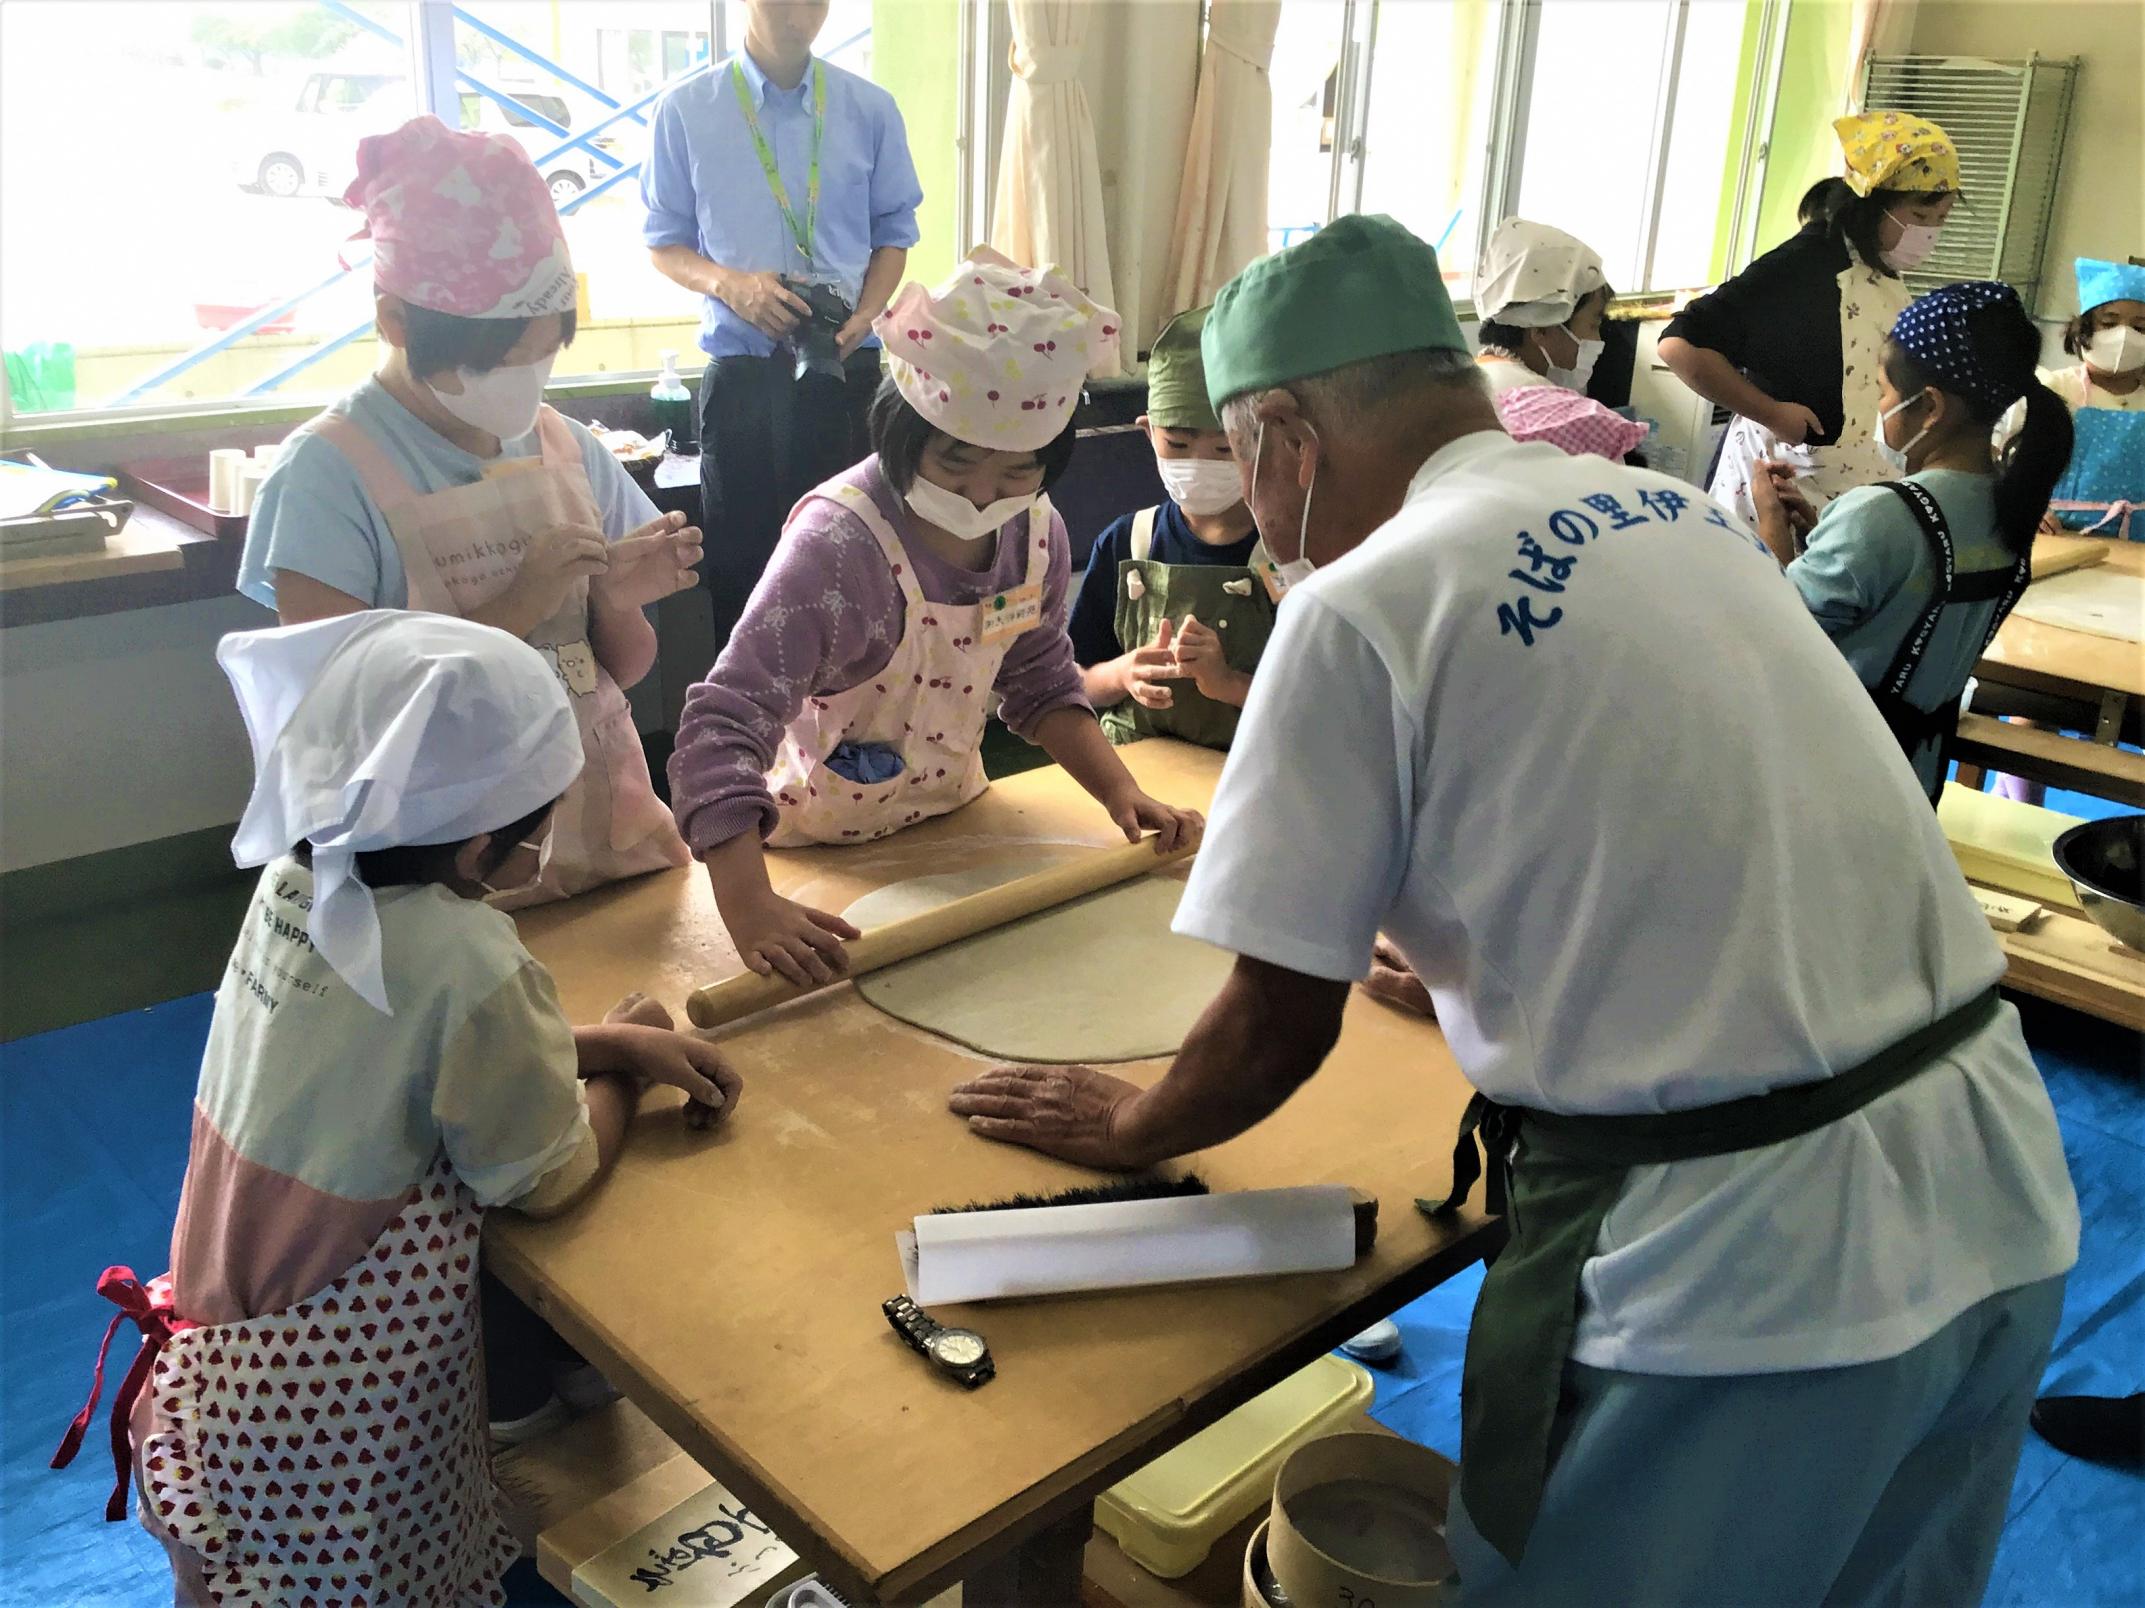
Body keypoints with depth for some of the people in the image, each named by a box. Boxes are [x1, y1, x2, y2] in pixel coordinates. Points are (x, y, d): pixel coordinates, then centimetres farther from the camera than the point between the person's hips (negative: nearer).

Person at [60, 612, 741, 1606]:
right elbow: (550, 1180, -15)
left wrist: (609, 1039, 0)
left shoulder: (293, 881, -9)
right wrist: (620, 1069, 3)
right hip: (341, 1405, -6)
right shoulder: (471, 964, -30)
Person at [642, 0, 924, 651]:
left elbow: (894, 231, 8)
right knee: (740, 555, 5)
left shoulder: (870, 109, 3)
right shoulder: (686, 111, -1)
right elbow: (664, 242, 4)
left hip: (847, 366, 1)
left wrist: (863, 317, -9)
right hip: (742, 370, 0)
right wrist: (730, 283, -16)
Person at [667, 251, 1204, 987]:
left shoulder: (1037, 528, -9)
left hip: (951, 824, 5)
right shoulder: (837, 545, -29)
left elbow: (1041, 687, 7)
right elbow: (721, 728, -36)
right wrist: (750, 912, -48)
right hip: (821, 850, -5)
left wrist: (1122, 794, -8)